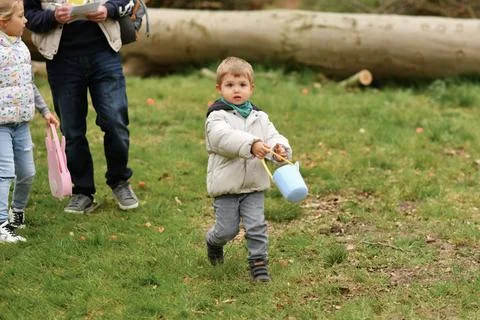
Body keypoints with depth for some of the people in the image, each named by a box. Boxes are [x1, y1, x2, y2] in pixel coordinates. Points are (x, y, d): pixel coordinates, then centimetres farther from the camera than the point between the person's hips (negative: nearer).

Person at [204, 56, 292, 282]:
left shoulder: (259, 117, 7)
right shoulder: (217, 116, -10)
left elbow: (272, 136, -1)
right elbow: (224, 137, -28)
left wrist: (280, 148, -25)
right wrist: (251, 144, -41)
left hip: (254, 185, 3)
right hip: (226, 186, -3)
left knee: (256, 225, -2)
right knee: (227, 229, 4)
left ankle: (258, 261, 10)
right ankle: (213, 242, 36)